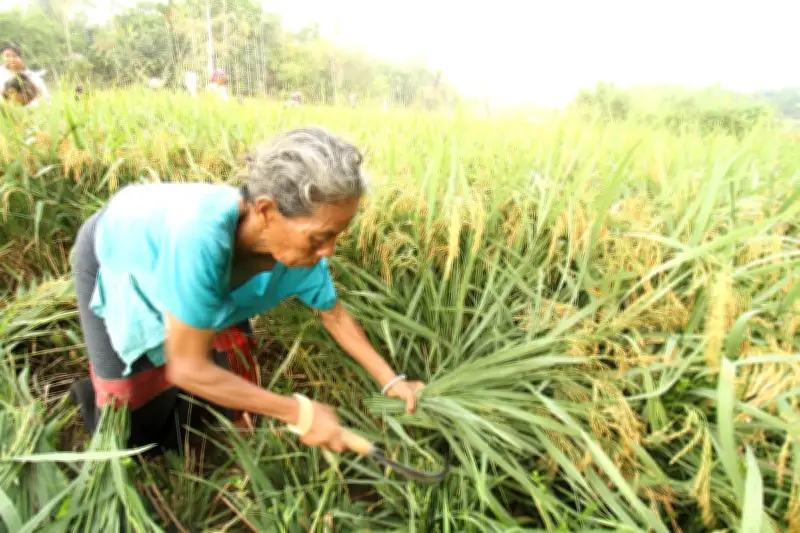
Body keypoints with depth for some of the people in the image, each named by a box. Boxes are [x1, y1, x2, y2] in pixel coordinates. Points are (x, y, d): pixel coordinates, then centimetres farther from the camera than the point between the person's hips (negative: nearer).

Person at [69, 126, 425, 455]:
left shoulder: (302, 245, -31)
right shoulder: (201, 234, -49)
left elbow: (336, 316, -11)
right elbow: (189, 368, -38)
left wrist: (391, 381, -14)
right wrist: (300, 413, -34)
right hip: (114, 255, -4)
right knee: (135, 429, 0)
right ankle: (92, 392, 32)